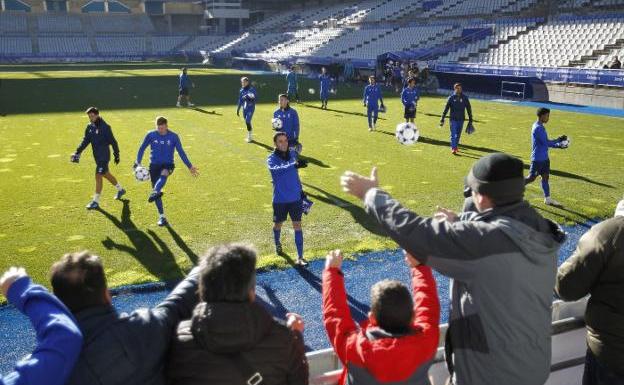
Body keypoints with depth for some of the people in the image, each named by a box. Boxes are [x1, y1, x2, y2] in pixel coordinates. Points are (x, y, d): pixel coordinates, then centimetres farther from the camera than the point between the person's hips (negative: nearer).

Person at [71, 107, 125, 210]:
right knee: (106, 174, 20)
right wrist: (78, 151, -3)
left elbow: (113, 142, -11)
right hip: (97, 156, 8)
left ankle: (96, 201, -4)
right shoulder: (90, 127, 5)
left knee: (98, 176, -10)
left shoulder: (105, 127, -16)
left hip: (104, 156, -8)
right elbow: (86, 140, 8)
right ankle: (120, 189, 41)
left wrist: (116, 155, -8)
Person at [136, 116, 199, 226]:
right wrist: (138, 163, -2)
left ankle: (154, 193, -60)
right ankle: (161, 217, 7)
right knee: (156, 191, -3)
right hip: (154, 165, 1)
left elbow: (181, 152, 3)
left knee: (164, 173, -38)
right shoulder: (151, 135, -2)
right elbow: (142, 148, 7)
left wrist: (190, 166, 1)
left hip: (168, 165, -1)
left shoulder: (174, 137, -3)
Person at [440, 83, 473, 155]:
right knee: (453, 134, -6)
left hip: (461, 119, 3)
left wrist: (470, 120, 6)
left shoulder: (465, 98, 3)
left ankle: (455, 147, 26)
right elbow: (446, 109, -2)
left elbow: (469, 109, 8)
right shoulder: (451, 97, -3)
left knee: (458, 135, 11)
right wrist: (442, 120, -7)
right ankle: (453, 148, -5)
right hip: (453, 119, -2)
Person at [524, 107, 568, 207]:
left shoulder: (541, 127, 12)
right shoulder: (537, 128, -20)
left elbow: (546, 142, 16)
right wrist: (559, 145, -12)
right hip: (538, 158, -9)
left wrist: (558, 140, 7)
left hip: (544, 158, 9)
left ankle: (547, 199, 14)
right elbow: (546, 143, -22)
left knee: (545, 177, 10)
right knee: (532, 177, -3)